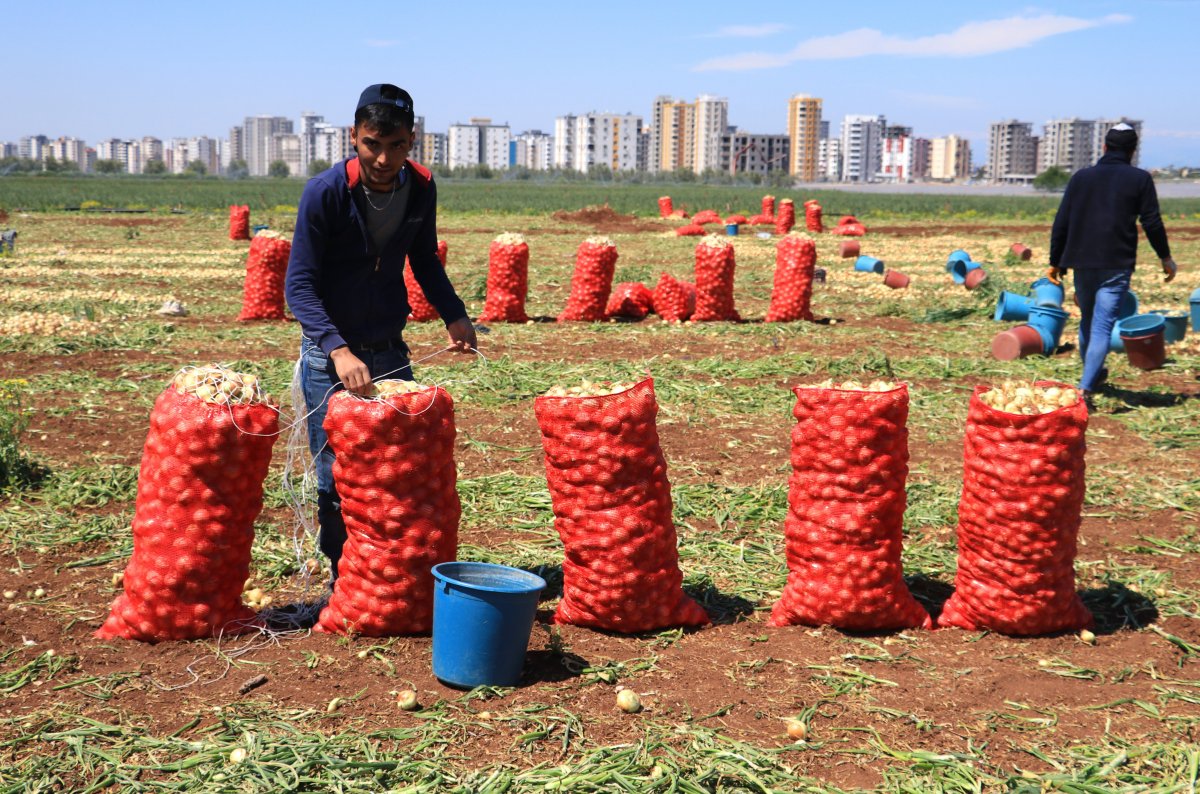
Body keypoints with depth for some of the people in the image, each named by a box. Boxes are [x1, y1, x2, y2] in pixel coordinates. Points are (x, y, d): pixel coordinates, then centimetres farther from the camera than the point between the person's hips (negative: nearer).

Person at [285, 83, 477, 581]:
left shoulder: (421, 188, -4)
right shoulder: (325, 192, -18)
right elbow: (299, 286, -19)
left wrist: (453, 315, -2)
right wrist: (339, 351, -32)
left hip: (390, 350, 4)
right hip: (329, 355, -4)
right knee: (337, 478, 0)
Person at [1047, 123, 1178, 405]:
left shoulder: (1081, 177, 8)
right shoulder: (1140, 179, 0)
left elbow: (1061, 223, 6)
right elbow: (1152, 223, 0)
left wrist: (1056, 262, 14)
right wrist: (1166, 258, 13)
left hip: (1082, 263, 3)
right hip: (1117, 266, -3)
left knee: (1087, 321, 21)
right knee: (1102, 327, -7)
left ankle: (1093, 374, 39)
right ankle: (1085, 388, -19)